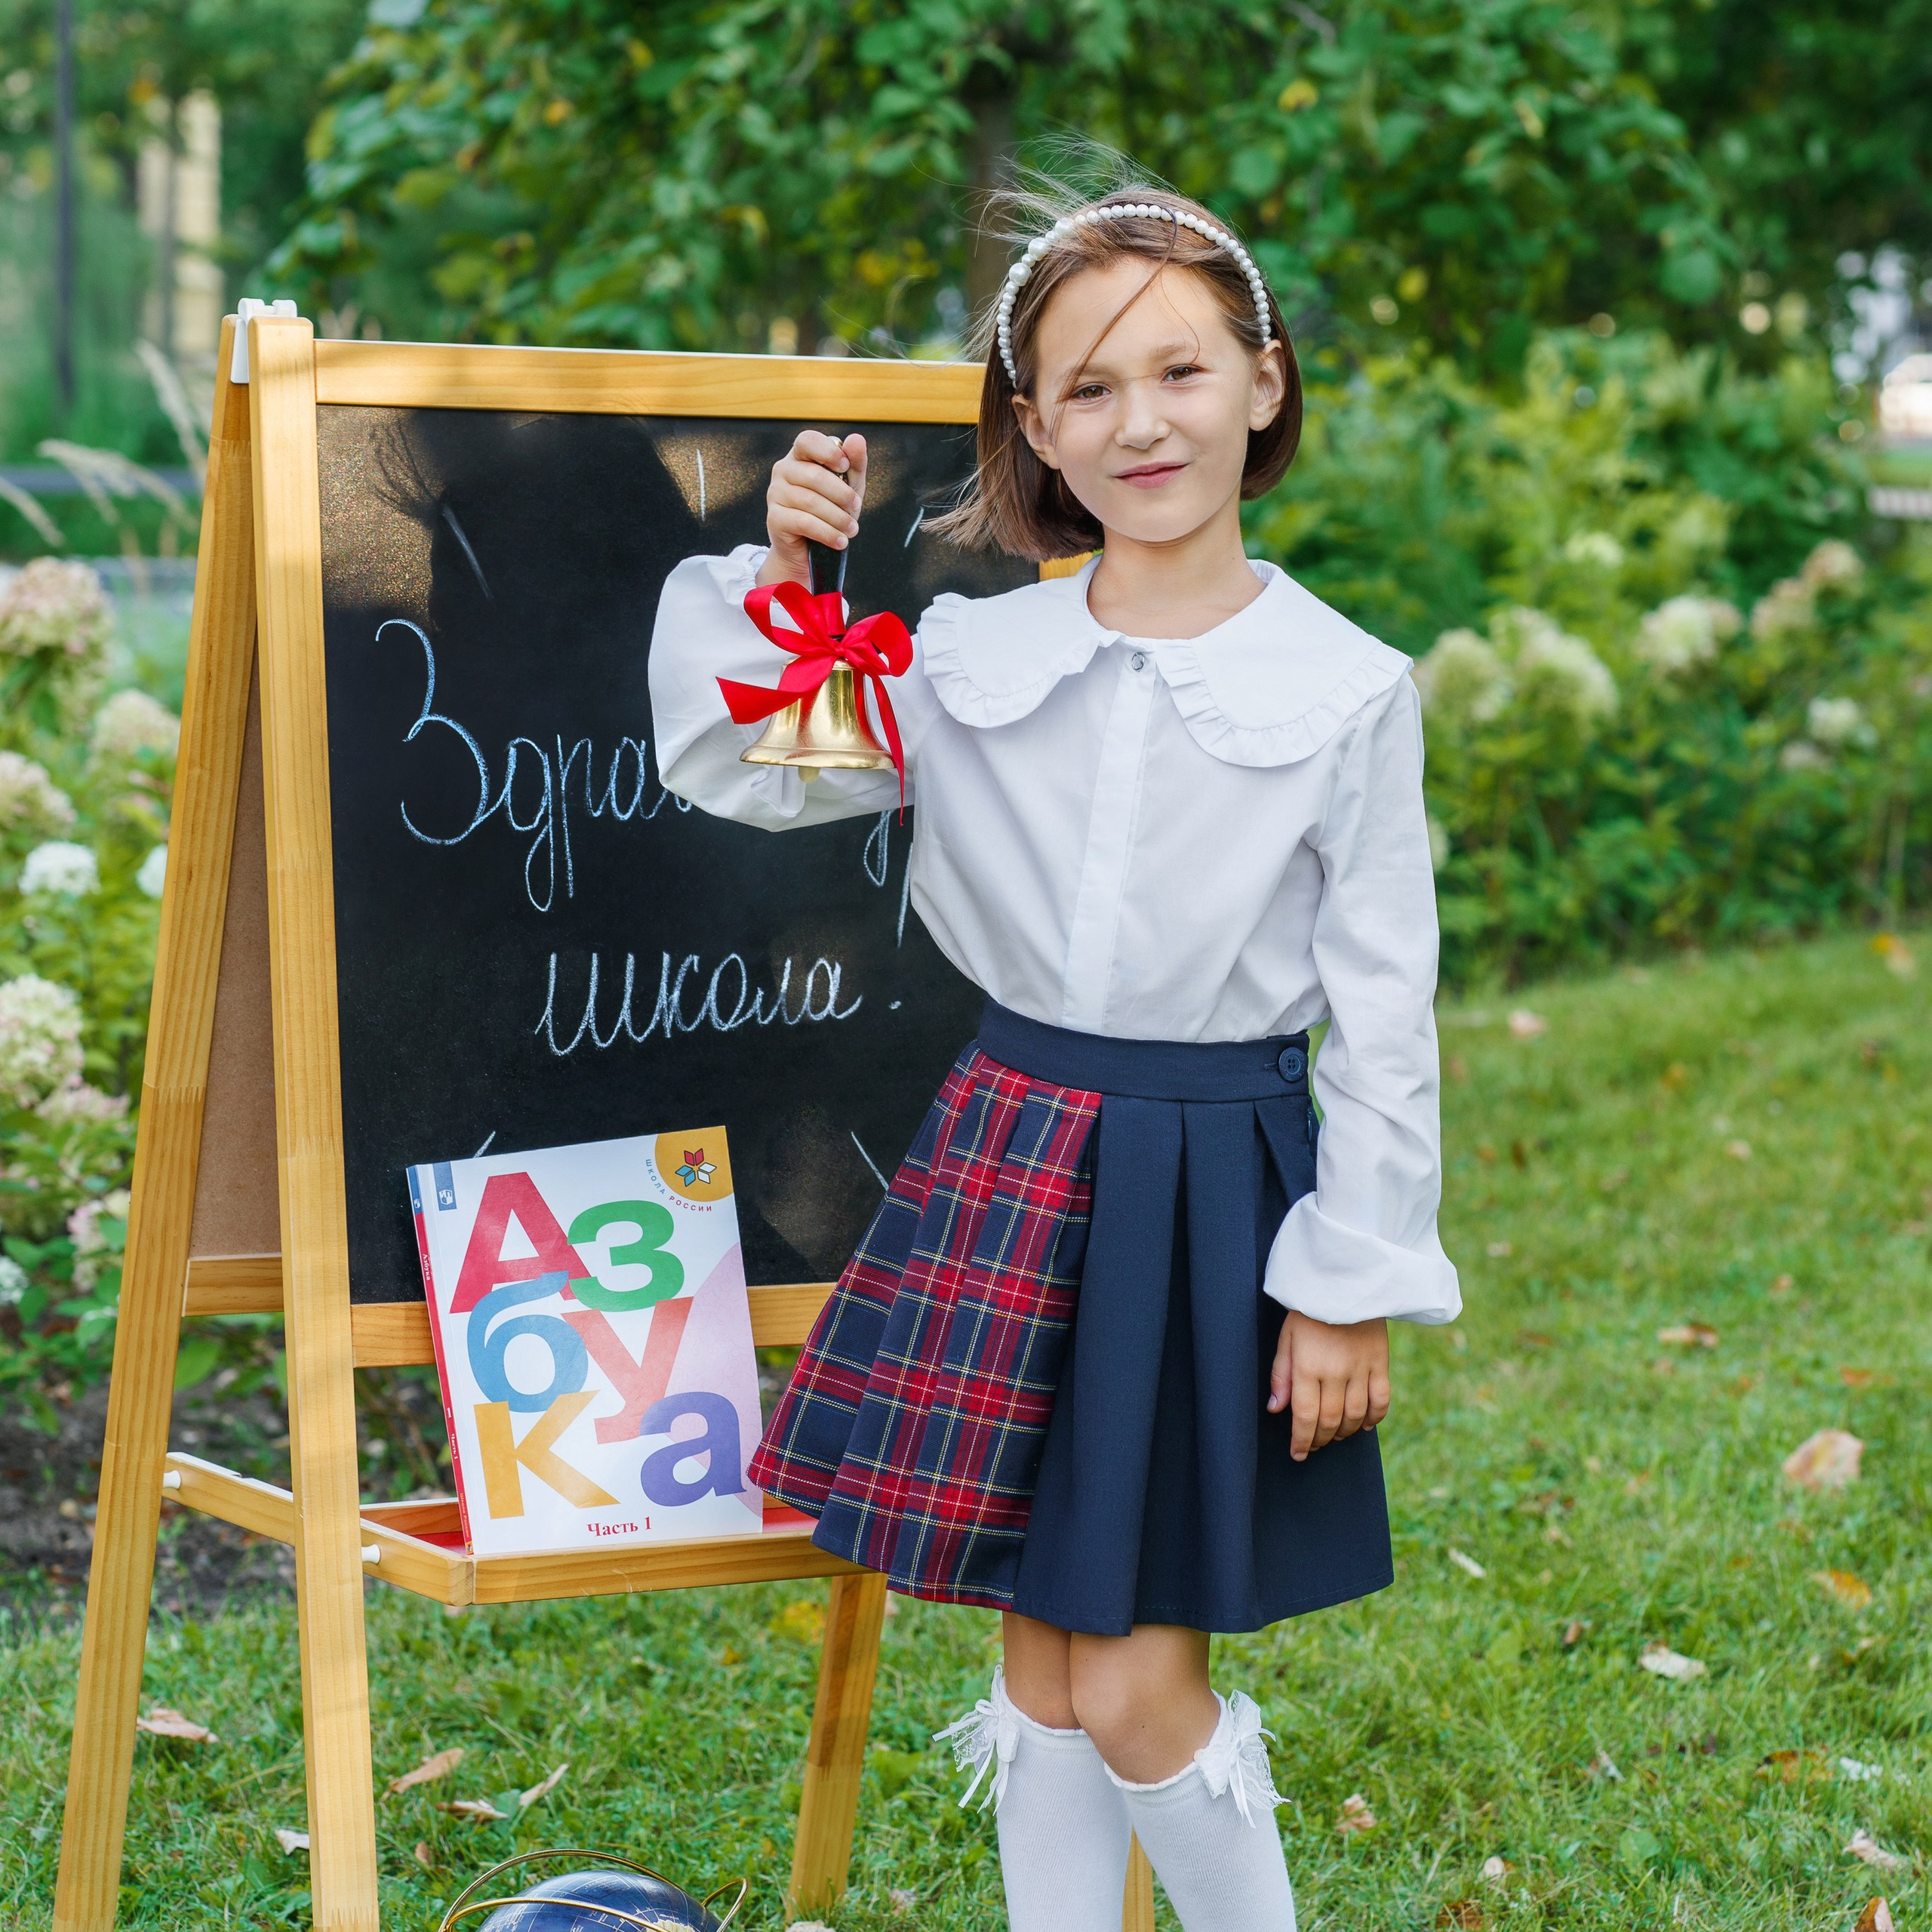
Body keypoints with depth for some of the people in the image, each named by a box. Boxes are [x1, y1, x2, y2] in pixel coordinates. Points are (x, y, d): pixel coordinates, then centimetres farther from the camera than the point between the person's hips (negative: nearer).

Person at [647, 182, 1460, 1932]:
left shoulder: (1349, 692, -7)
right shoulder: (971, 660, 1)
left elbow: (1384, 1011, -4)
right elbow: (729, 769, 8)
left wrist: (1359, 1283, -5)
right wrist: (775, 572, -7)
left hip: (1220, 1186, -3)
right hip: (1008, 1157, 3)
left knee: (1133, 1686, -3)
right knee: (1042, 1657, 11)